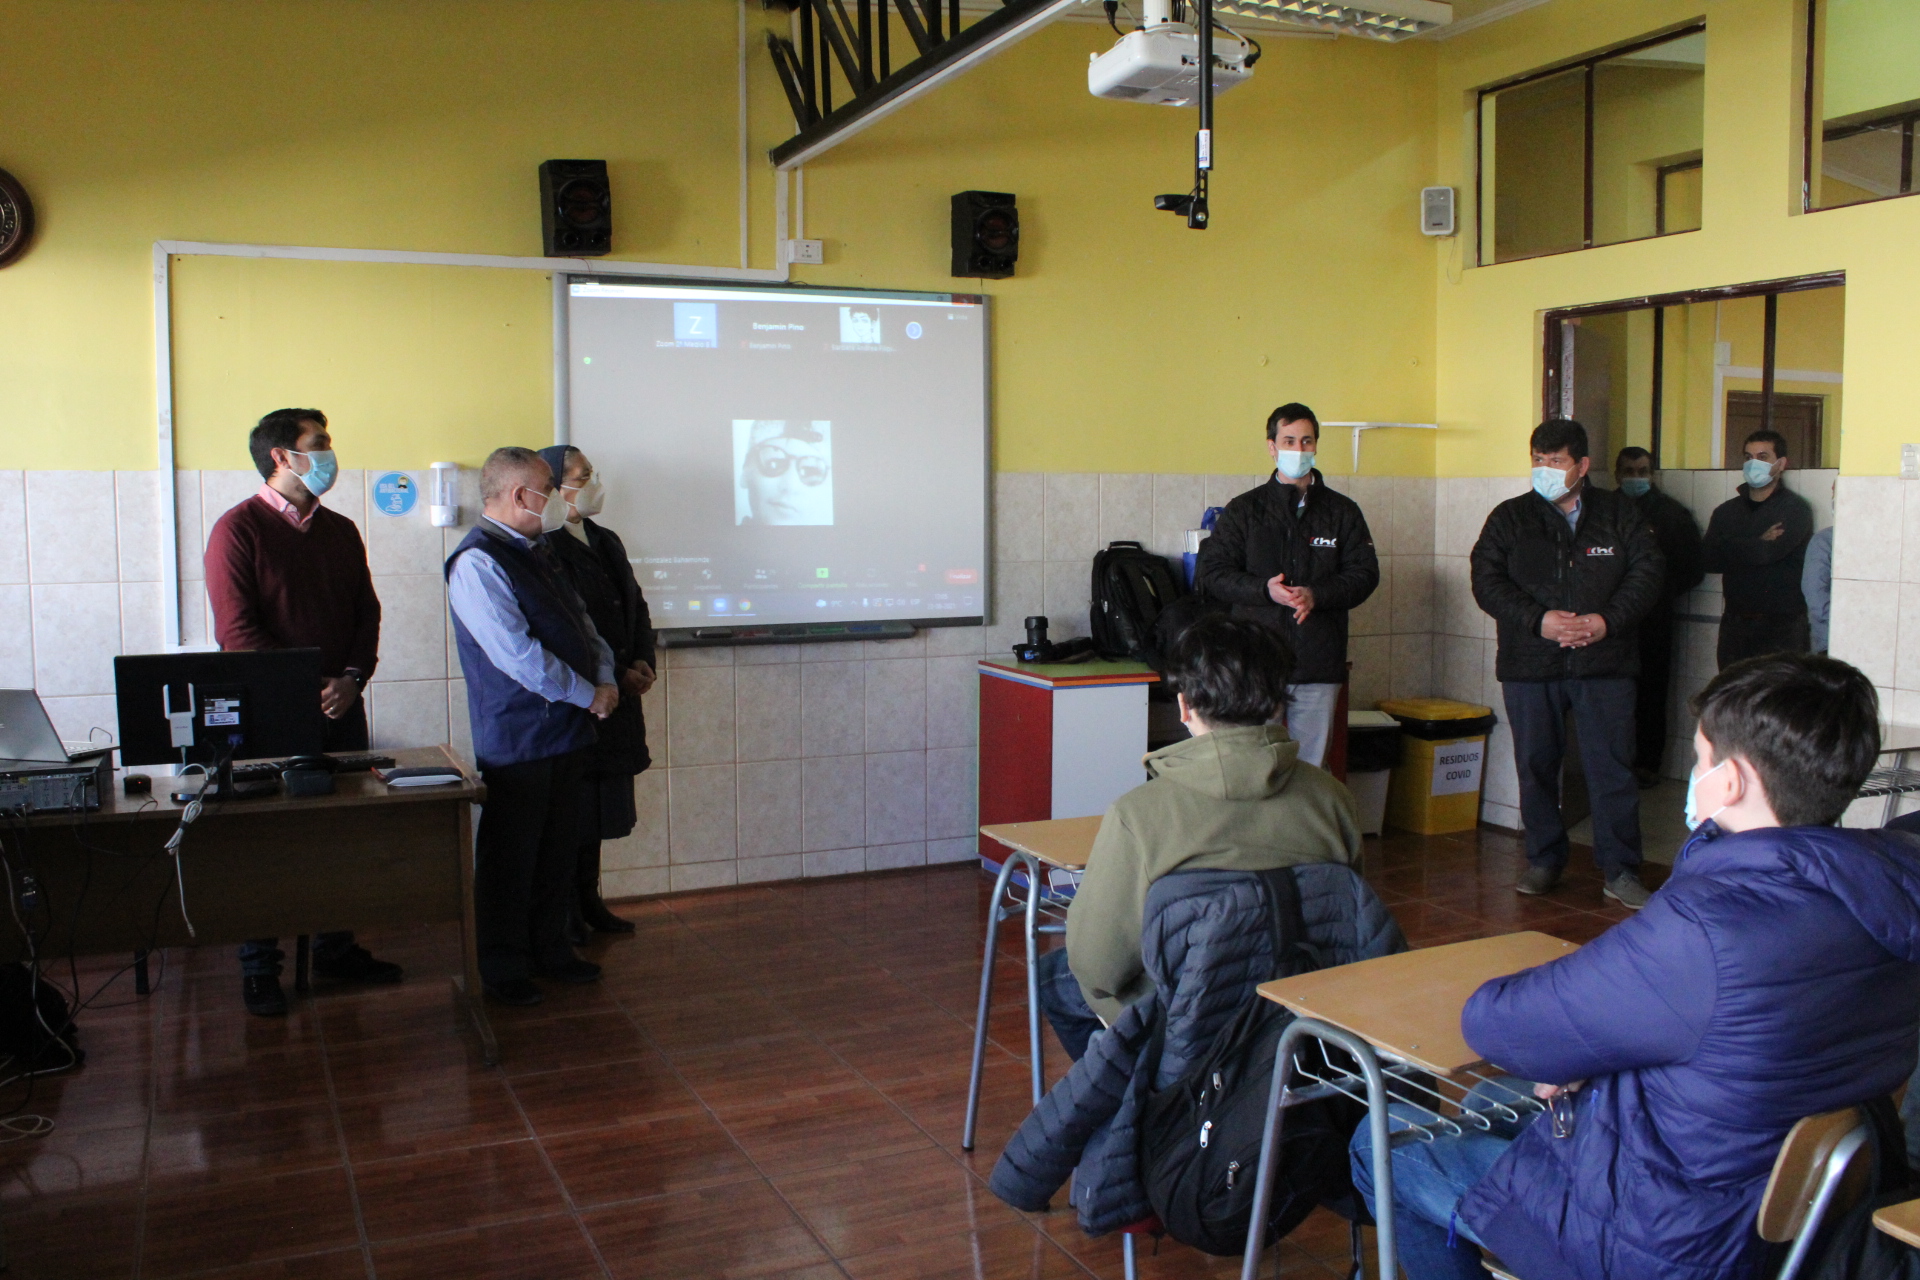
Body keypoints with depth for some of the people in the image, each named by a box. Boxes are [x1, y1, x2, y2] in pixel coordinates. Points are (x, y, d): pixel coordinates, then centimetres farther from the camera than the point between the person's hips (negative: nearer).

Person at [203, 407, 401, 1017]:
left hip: (341, 708, 5)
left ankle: (336, 949, 23)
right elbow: (236, 630, -12)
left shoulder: (340, 531, 13)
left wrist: (352, 678, -5)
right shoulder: (239, 528, -6)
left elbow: (367, 612, 12)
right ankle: (259, 968, 11)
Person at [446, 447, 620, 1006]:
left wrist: (606, 678, -2)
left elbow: (583, 625, 17)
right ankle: (504, 970, 17)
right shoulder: (477, 563, -16)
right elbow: (519, 656, -23)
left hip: (565, 731, 9)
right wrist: (589, 694, -15)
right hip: (517, 741, -9)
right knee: (510, 857, 4)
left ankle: (550, 949, 30)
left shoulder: (537, 554, 14)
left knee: (558, 851, 17)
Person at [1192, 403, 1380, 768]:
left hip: (1319, 666, 1)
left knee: (1311, 768, 5)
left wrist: (1317, 595, -15)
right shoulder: (1244, 510, 7)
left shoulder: (1342, 511, 10)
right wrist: (1264, 590, -16)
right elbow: (1210, 573, 1)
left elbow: (1365, 573, 4)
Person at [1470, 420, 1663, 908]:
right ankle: (1544, 860, 23)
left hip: (1605, 663, -1)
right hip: (1530, 665, 1)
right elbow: (1486, 580, -2)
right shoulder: (1509, 518, 6)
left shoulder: (1619, 514, 8)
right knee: (1535, 766, 8)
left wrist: (1607, 620, -14)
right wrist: (1538, 620, -16)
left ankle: (1620, 870, 8)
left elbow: (1647, 570, 1)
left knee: (1612, 766, -1)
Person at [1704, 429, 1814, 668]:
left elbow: (1769, 552, -17)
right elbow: (1710, 561, 0)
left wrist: (1730, 548, -2)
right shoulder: (1727, 511, 14)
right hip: (1734, 624, 4)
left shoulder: (1794, 509, -1)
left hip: (1782, 626, -4)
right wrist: (1758, 545, -8)